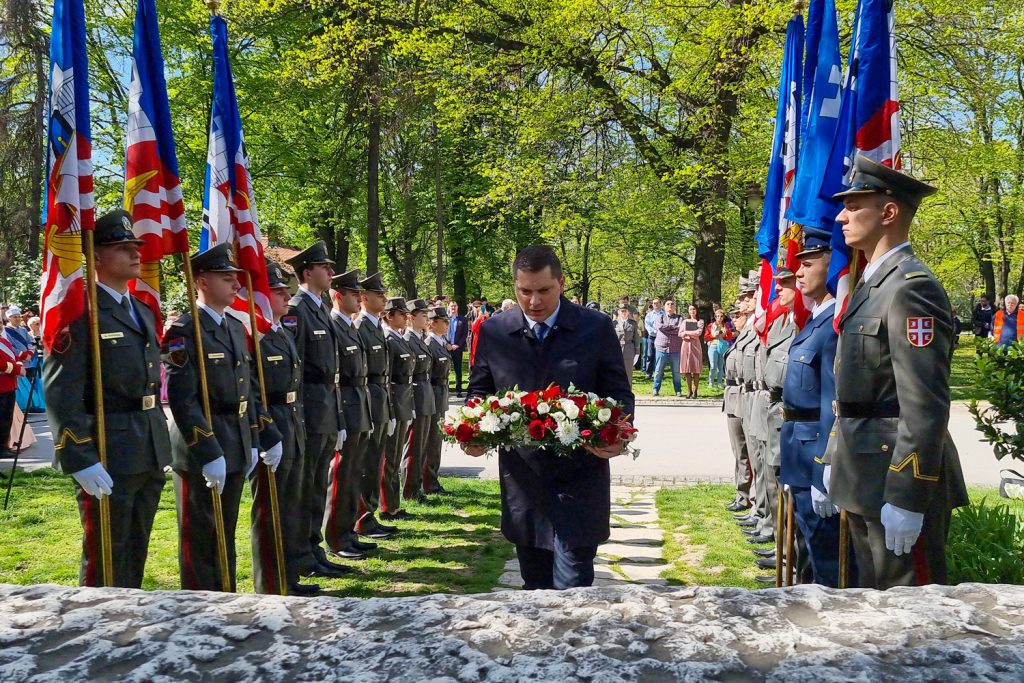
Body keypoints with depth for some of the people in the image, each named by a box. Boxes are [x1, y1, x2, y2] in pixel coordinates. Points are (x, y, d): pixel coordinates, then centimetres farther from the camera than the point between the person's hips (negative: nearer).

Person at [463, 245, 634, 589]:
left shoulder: (597, 328, -3)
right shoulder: (494, 332, 2)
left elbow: (619, 395, 1)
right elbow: (479, 392, 11)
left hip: (579, 481, -3)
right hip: (522, 480, 3)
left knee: (572, 587, -6)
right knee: (535, 585, 16)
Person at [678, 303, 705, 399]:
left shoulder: (700, 322, 8)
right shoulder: (685, 321, 14)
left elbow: (699, 332, -9)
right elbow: (680, 334, 3)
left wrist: (686, 333, -5)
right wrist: (693, 334, -9)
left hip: (695, 345, -2)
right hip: (686, 345, 2)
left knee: (696, 370, -4)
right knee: (687, 370, -1)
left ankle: (695, 391, 0)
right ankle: (689, 391, 5)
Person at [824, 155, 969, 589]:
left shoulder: (911, 288, -16)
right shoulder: (870, 287, 14)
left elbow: (925, 407, -22)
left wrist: (906, 499, -23)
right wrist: (831, 464, 18)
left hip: (900, 481, -10)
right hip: (862, 478, 10)